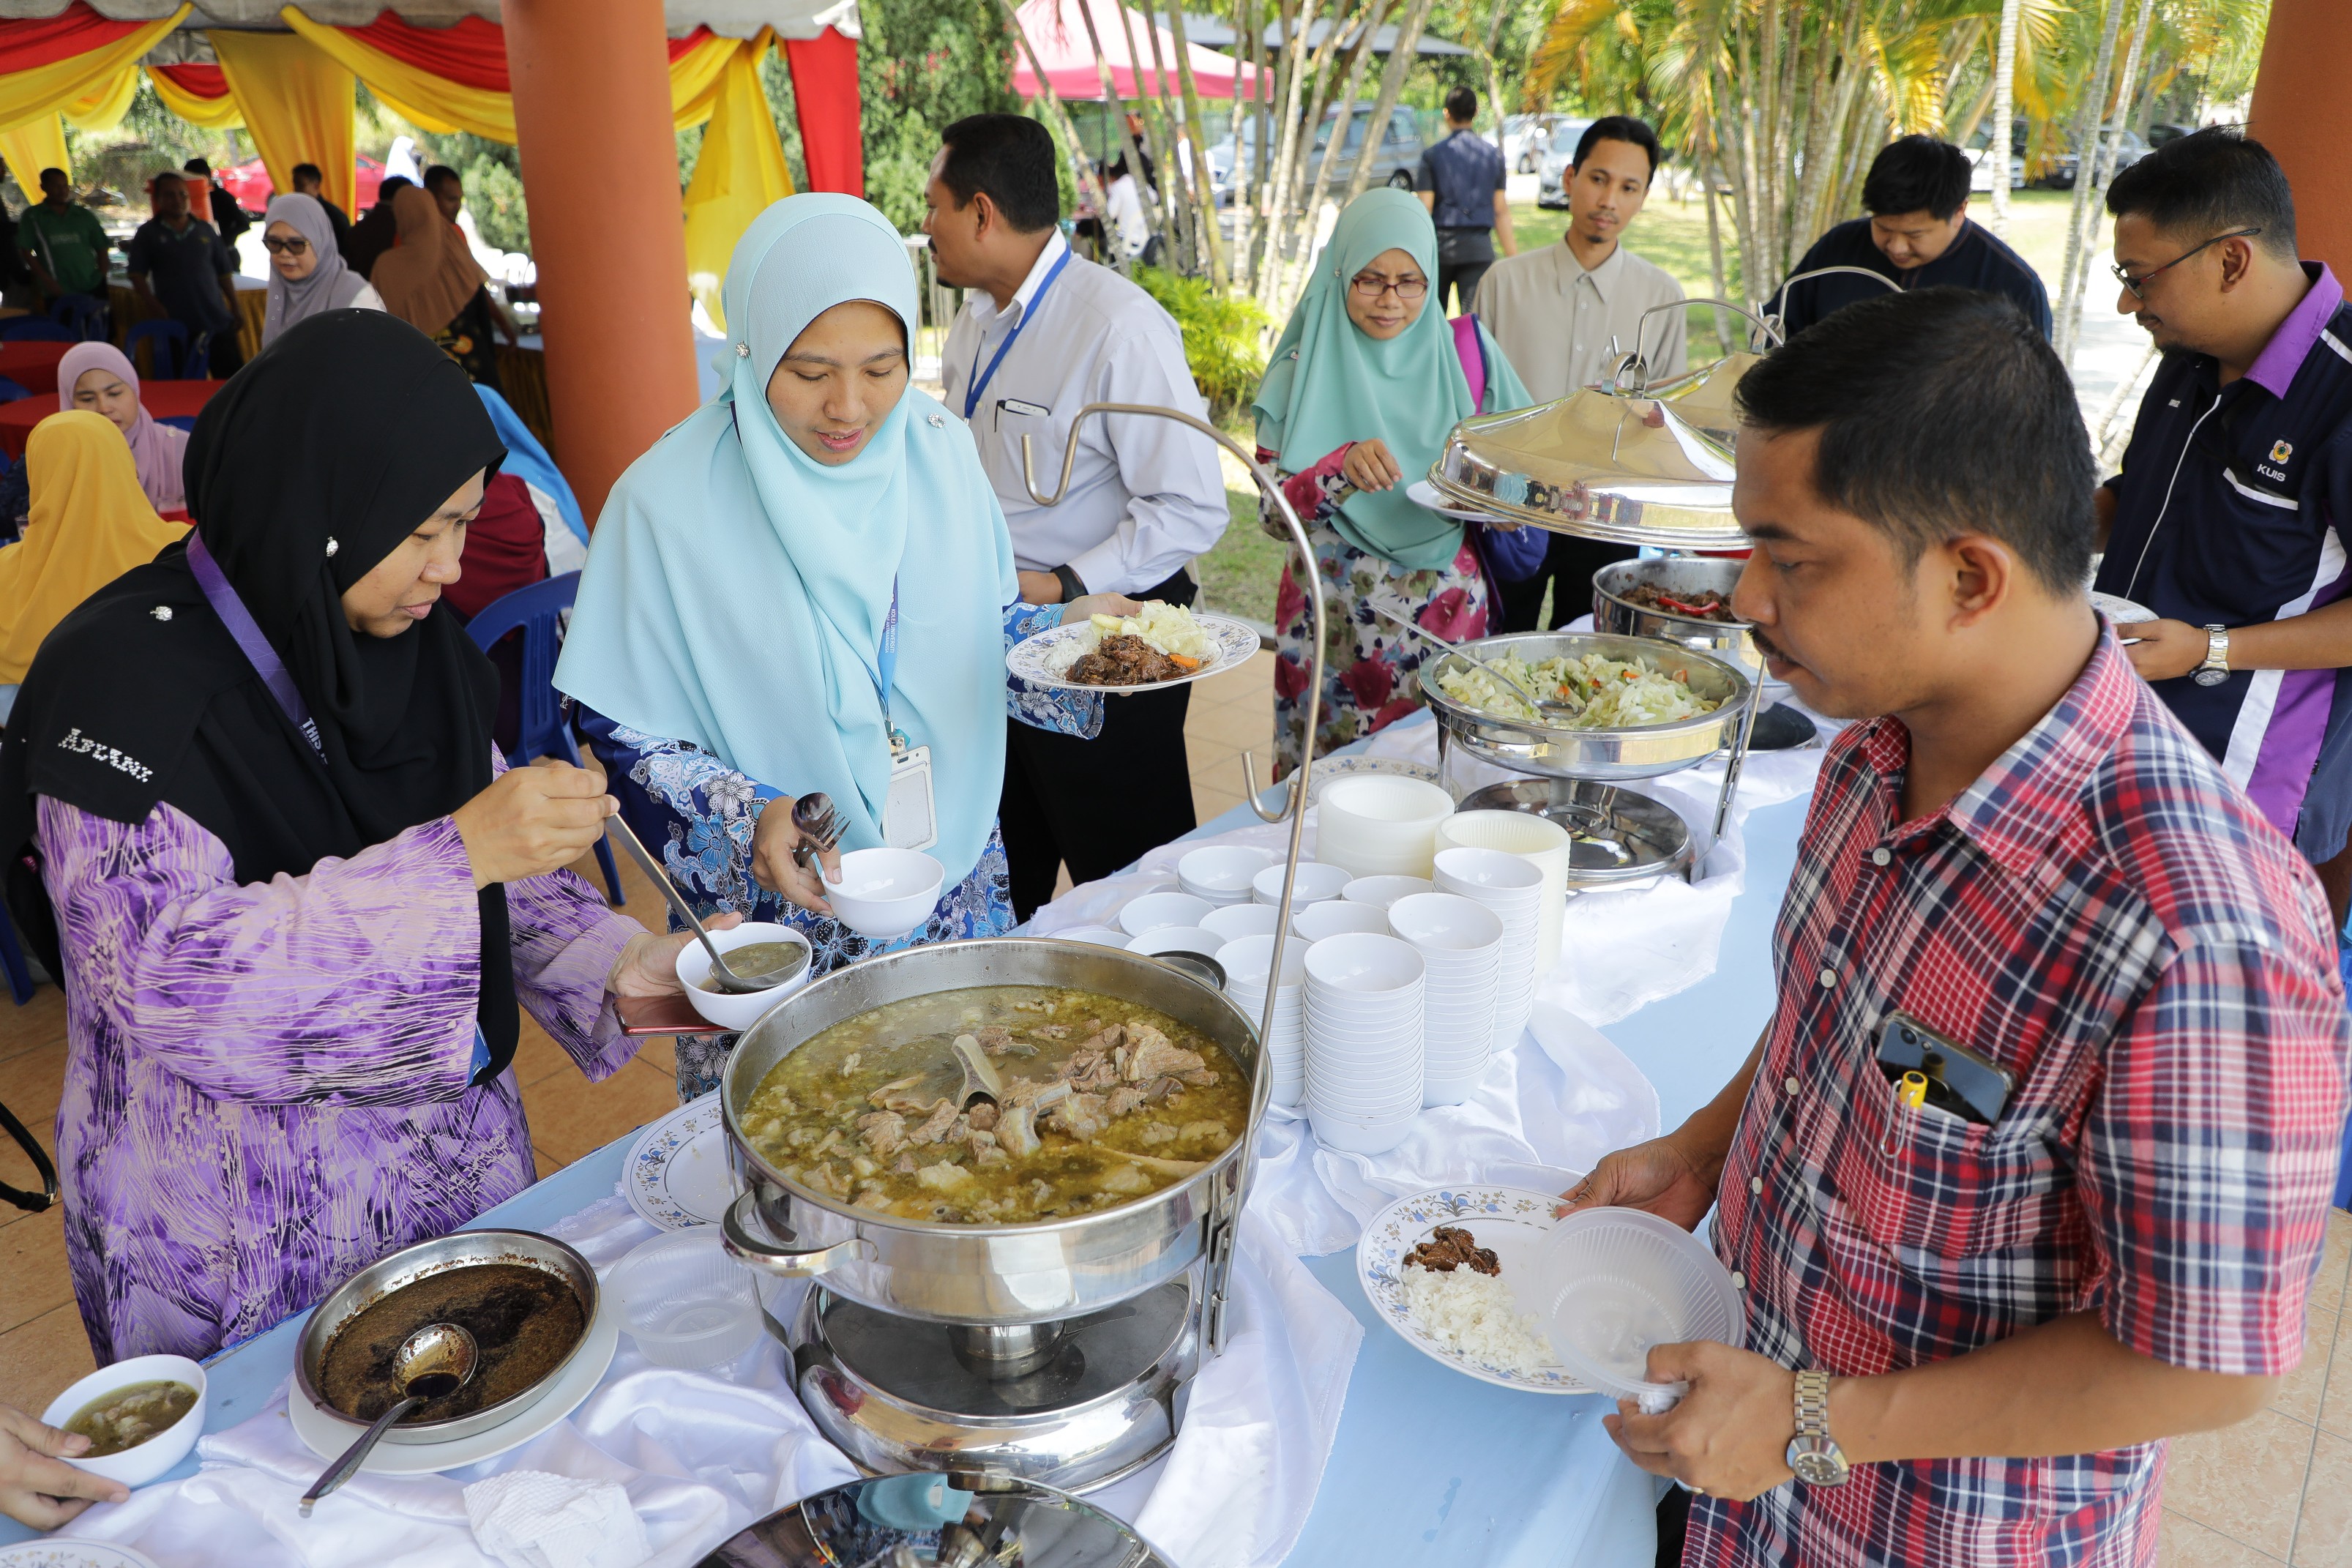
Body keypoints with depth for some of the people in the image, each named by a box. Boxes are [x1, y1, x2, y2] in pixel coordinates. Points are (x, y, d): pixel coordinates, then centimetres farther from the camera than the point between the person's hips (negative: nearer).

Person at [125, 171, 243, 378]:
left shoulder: (205, 230, 12)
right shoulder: (148, 233, 6)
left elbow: (224, 274, 14)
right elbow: (137, 275, 1)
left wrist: (236, 310, 8)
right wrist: (157, 309, -11)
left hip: (218, 322, 2)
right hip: (176, 325, -1)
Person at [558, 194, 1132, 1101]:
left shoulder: (939, 451, -3)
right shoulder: (669, 501, -16)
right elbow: (629, 737, -10)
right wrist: (748, 819, -26)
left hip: (958, 898, 4)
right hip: (782, 922, -4)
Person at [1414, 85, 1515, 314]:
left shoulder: (1433, 155, -2)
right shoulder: (1493, 155, 6)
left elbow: (1425, 209, -7)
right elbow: (1501, 211, 4)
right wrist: (1513, 257, 8)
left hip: (1440, 243, -1)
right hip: (1479, 246, 1)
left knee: (1432, 314, 15)